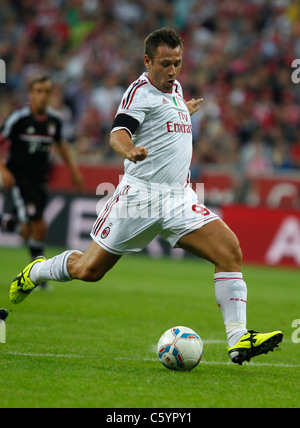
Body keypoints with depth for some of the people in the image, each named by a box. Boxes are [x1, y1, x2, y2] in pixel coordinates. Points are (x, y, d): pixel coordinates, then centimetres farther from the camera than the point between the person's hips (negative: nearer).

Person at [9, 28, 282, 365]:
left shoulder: (174, 88, 16)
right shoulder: (141, 90, -8)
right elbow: (118, 132, -26)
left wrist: (183, 111, 44)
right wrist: (129, 150, -45)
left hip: (179, 198, 6)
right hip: (140, 195, -6)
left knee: (230, 250, -14)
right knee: (89, 269, 1)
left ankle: (237, 340, -17)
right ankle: (35, 271, 33)